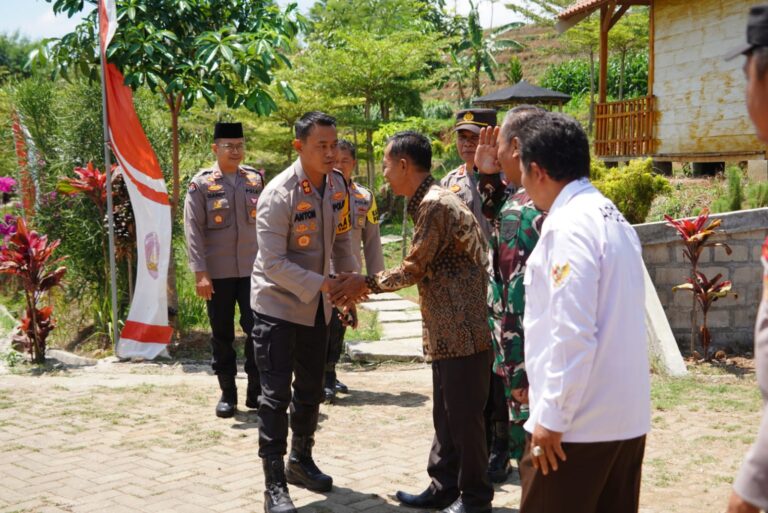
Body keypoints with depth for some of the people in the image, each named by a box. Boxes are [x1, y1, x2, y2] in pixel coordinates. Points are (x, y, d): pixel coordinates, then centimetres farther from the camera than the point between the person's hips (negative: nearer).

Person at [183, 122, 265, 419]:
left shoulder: (257, 179, 6)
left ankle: (256, 392, 11)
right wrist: (200, 273, -12)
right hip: (218, 272, -1)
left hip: (253, 269, 2)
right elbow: (193, 230, -6)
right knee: (222, 335, 8)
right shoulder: (201, 184, -3)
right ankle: (227, 393, 20)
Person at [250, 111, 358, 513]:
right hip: (277, 304, -7)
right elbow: (273, 263, -25)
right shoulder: (278, 195, -23)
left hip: (316, 306, 7)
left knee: (311, 389, 17)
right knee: (276, 394, -5)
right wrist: (323, 284, -29)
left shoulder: (336, 185, -3)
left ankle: (300, 461, 35)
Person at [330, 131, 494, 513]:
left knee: (465, 416, 1)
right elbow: (420, 269, 16)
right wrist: (366, 286, 12)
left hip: (463, 331, -10)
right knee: (446, 414, 17)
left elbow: (412, 269, -14)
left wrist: (367, 283, -1)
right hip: (447, 331, 10)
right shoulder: (427, 202, 13)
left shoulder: (434, 205, -19)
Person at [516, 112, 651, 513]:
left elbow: (572, 333, -21)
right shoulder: (612, 218, 12)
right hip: (626, 417, 9)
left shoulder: (568, 225, -15)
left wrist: (552, 417, -16)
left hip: (578, 423, -9)